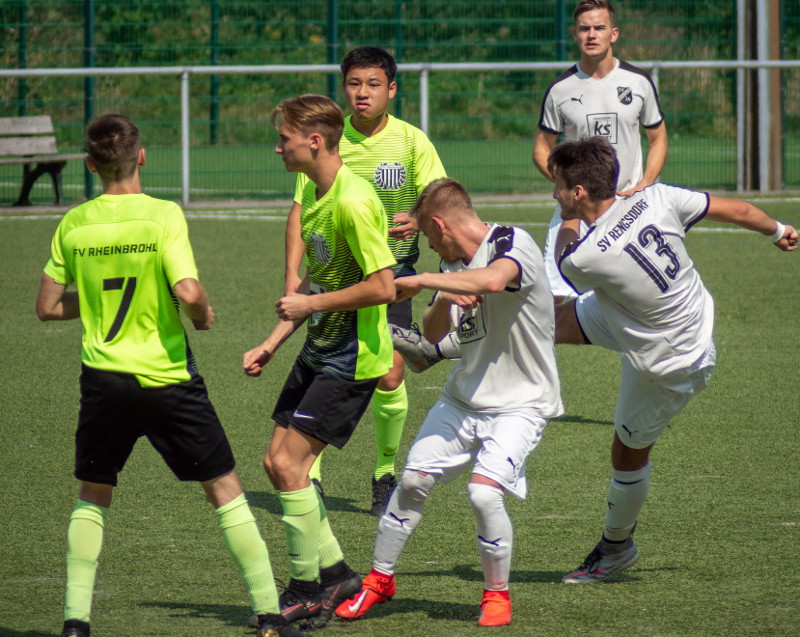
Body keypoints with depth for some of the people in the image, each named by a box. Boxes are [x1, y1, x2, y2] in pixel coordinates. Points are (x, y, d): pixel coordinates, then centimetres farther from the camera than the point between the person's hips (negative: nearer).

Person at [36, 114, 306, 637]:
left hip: (104, 379, 3)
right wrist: (204, 314, -2)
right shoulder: (163, 215, -12)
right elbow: (188, 292, -22)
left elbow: (48, 306, 5)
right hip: (168, 378, -3)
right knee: (225, 490, 8)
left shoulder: (74, 225, -1)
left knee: (92, 497, 19)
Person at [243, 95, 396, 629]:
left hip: (353, 357, -10)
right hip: (319, 350, 10)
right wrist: (271, 345, 16)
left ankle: (310, 588, -1)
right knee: (279, 461, 9)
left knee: (289, 463, -12)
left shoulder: (353, 202, -22)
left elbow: (383, 286, -25)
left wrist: (312, 304, -16)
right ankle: (334, 572, 19)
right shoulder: (314, 192, 9)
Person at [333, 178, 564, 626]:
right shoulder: (456, 264, 10)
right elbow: (433, 335, 14)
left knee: (485, 492, -22)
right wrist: (443, 301, -9)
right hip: (463, 398, 7)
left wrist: (422, 281, -30)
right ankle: (380, 579, 22)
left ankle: (497, 594, 1)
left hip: (519, 404, -7)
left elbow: (492, 280, -40)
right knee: (413, 481, 2)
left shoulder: (513, 244, -16)